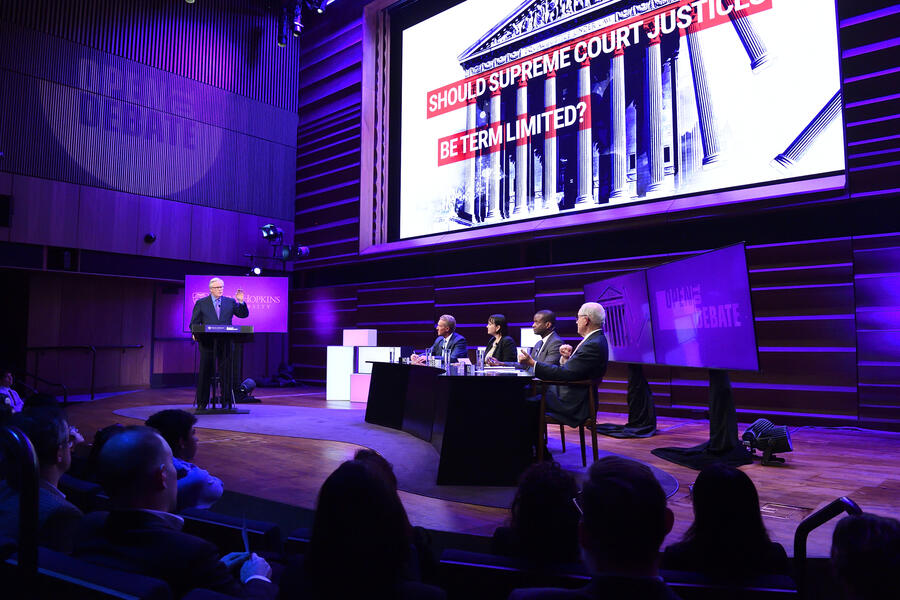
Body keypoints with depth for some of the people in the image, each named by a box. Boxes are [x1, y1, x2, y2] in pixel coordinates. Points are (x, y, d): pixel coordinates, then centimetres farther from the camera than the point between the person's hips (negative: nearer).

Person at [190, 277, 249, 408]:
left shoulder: (230, 302, 10)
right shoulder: (201, 303, 7)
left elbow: (244, 315, 5)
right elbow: (194, 322, 6)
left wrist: (241, 302, -10)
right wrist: (194, 334, -12)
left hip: (225, 343, 1)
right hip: (207, 343, -1)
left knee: (226, 372, 2)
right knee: (205, 372, 3)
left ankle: (227, 401, 9)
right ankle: (202, 402, 11)